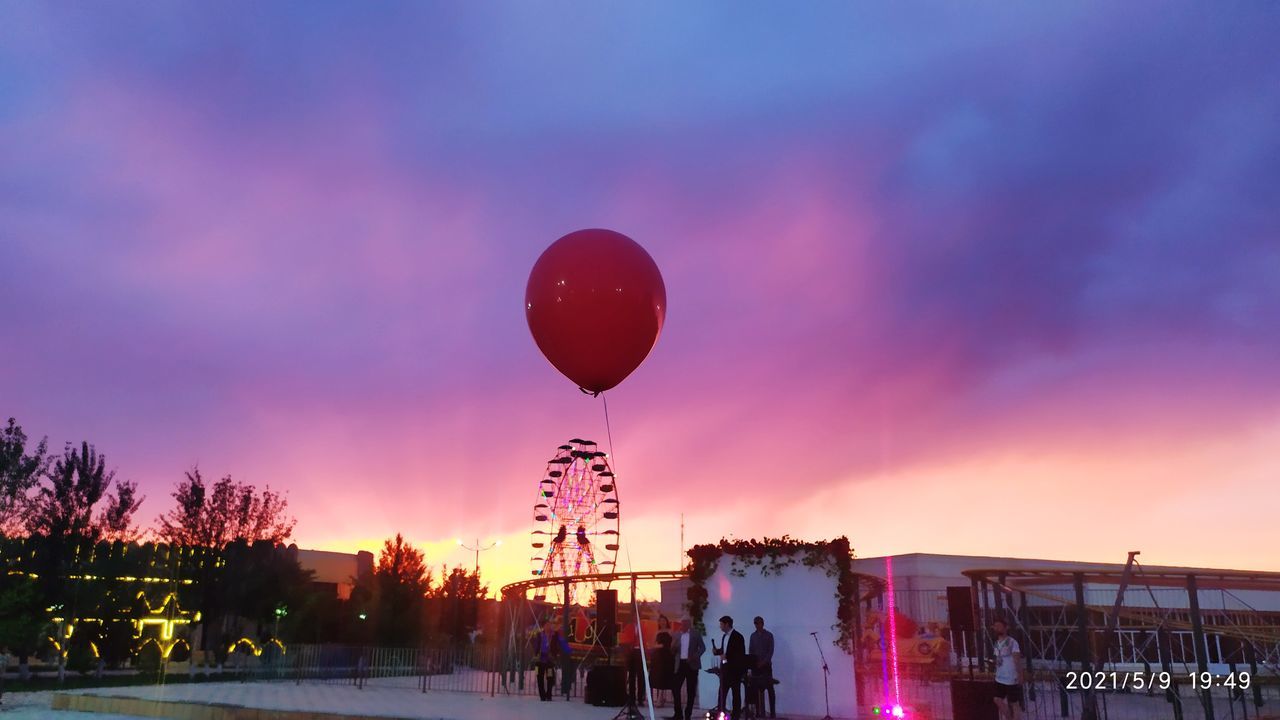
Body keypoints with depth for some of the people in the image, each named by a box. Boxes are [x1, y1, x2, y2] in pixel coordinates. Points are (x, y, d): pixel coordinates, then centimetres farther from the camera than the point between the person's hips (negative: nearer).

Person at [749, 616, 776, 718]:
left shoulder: (769, 635, 1)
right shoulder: (753, 636, 13)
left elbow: (771, 651, -5)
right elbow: (750, 651, 12)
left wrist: (763, 662, -16)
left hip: (766, 665, -3)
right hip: (755, 666, 4)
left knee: (770, 688, -5)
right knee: (755, 688, -1)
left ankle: (772, 712, -3)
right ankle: (757, 711, 4)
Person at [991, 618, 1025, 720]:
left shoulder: (1012, 642, -13)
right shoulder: (997, 643, 9)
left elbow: (1017, 660, -17)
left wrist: (1020, 676, -22)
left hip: (1011, 679, -7)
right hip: (1000, 679, 7)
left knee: (1014, 703, 3)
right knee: (998, 700, 8)